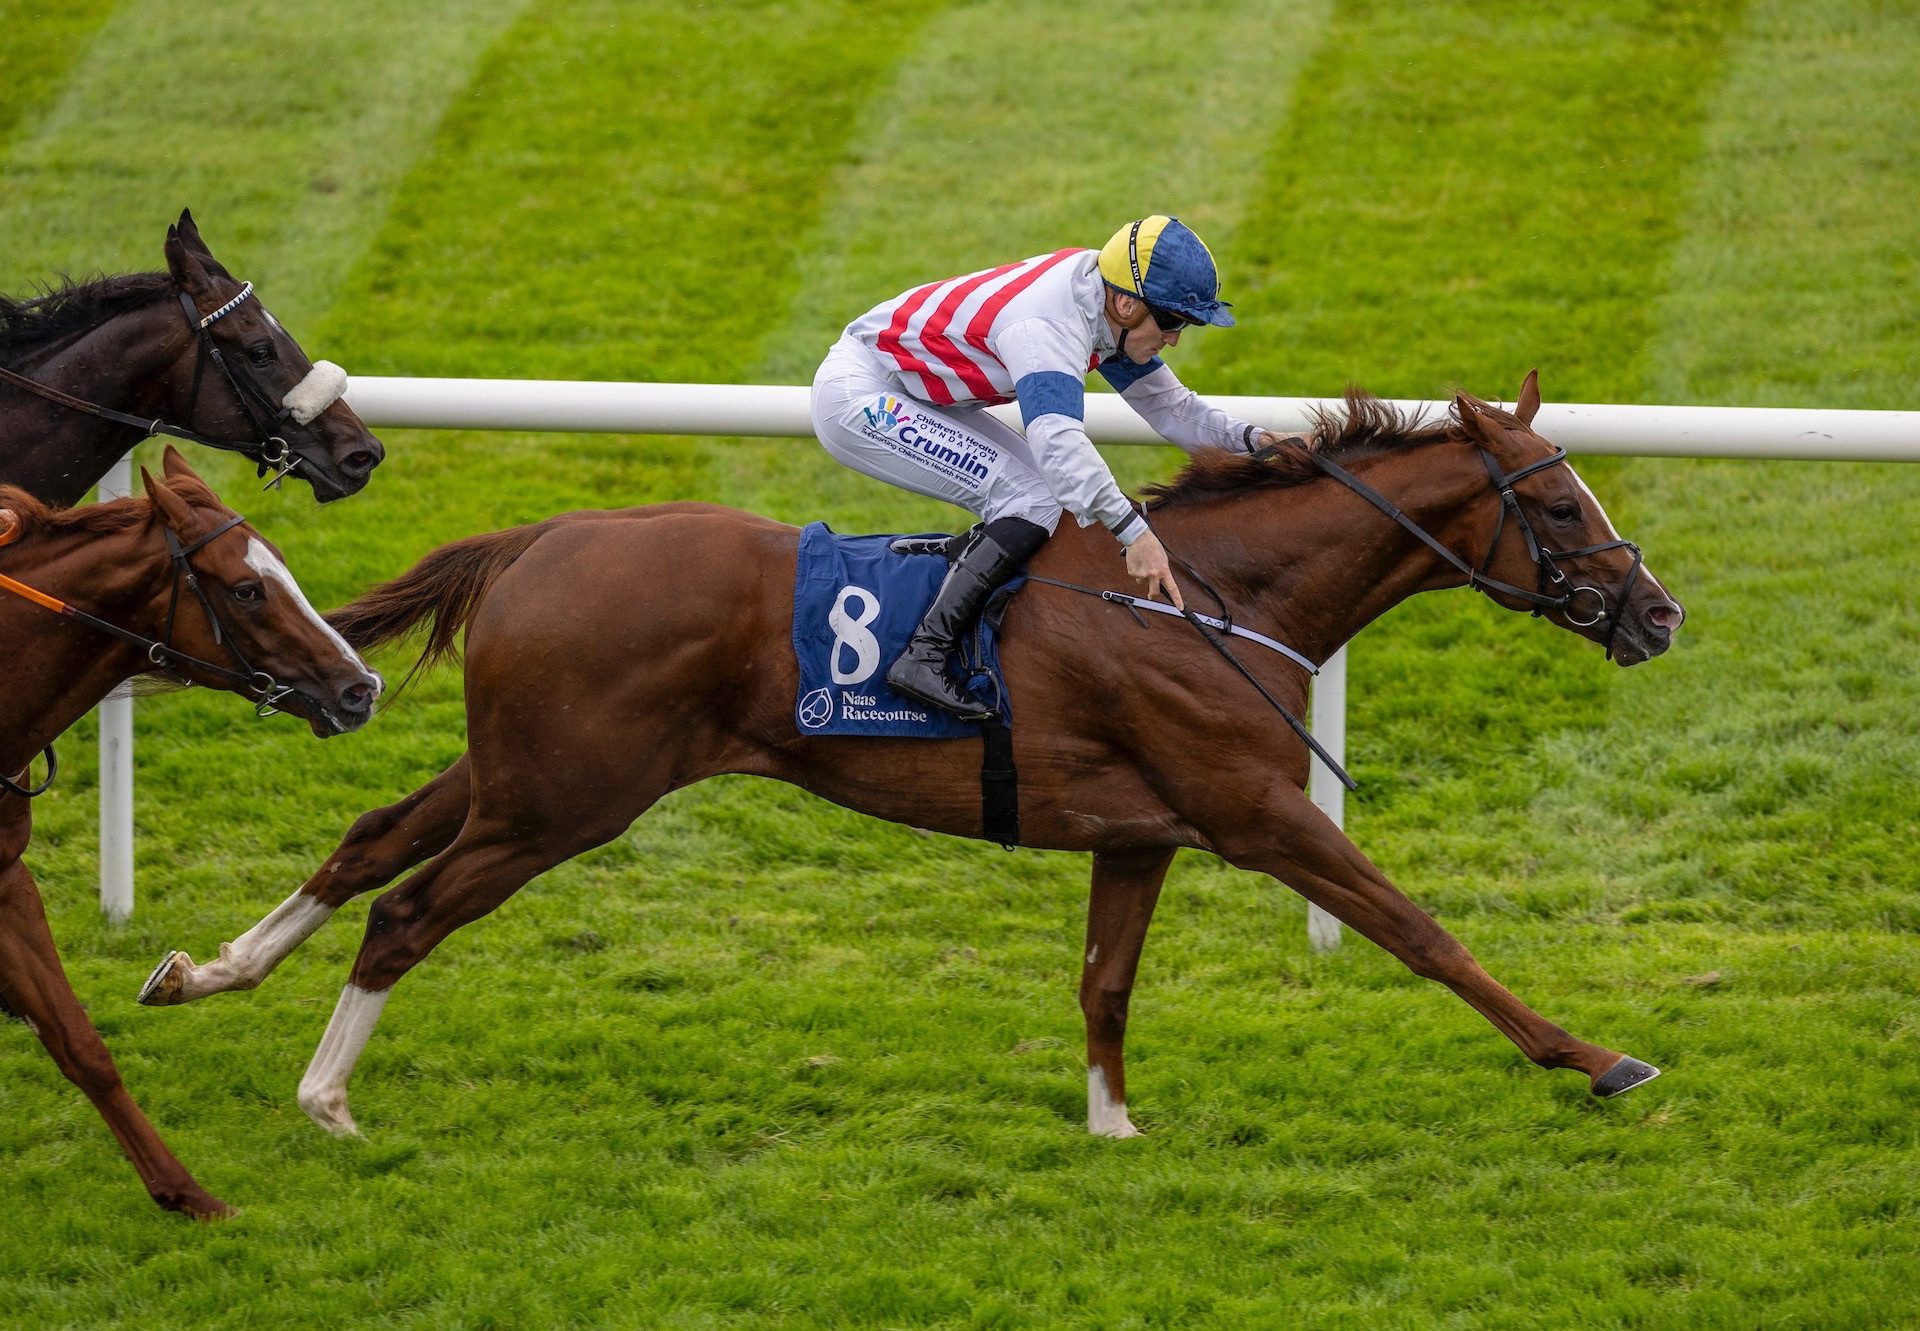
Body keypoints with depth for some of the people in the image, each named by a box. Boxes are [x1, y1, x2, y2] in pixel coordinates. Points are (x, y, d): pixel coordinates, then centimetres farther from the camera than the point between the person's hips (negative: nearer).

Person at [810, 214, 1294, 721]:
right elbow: (1059, 441, -46)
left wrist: (1252, 440, -9)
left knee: (1056, 491, 3)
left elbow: (1169, 407, 7)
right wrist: (1134, 533, -54)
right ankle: (924, 656, -22)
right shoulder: (1048, 325, -31)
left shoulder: (1106, 307, -2)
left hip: (917, 393, 10)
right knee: (1034, 498, -21)